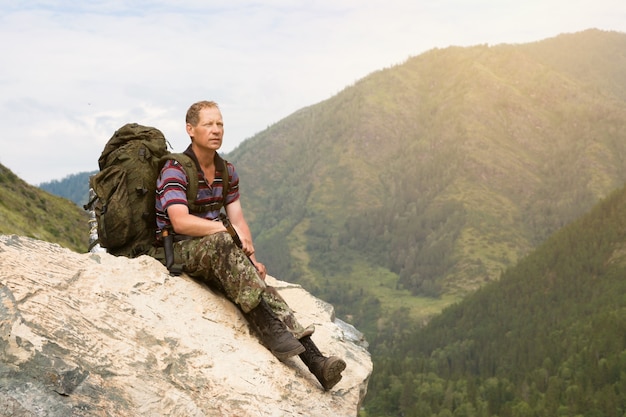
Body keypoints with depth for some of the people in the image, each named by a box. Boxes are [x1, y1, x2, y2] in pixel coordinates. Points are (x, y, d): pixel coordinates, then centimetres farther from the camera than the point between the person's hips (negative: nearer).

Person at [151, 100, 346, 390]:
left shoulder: (227, 171, 11)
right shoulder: (175, 170, -11)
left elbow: (238, 220, 8)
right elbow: (180, 222, -24)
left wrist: (249, 259, -8)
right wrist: (229, 231, -27)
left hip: (216, 255, 6)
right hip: (178, 250, -6)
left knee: (256, 283, -20)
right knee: (221, 243, -38)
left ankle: (314, 360, -33)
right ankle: (270, 329, -40)